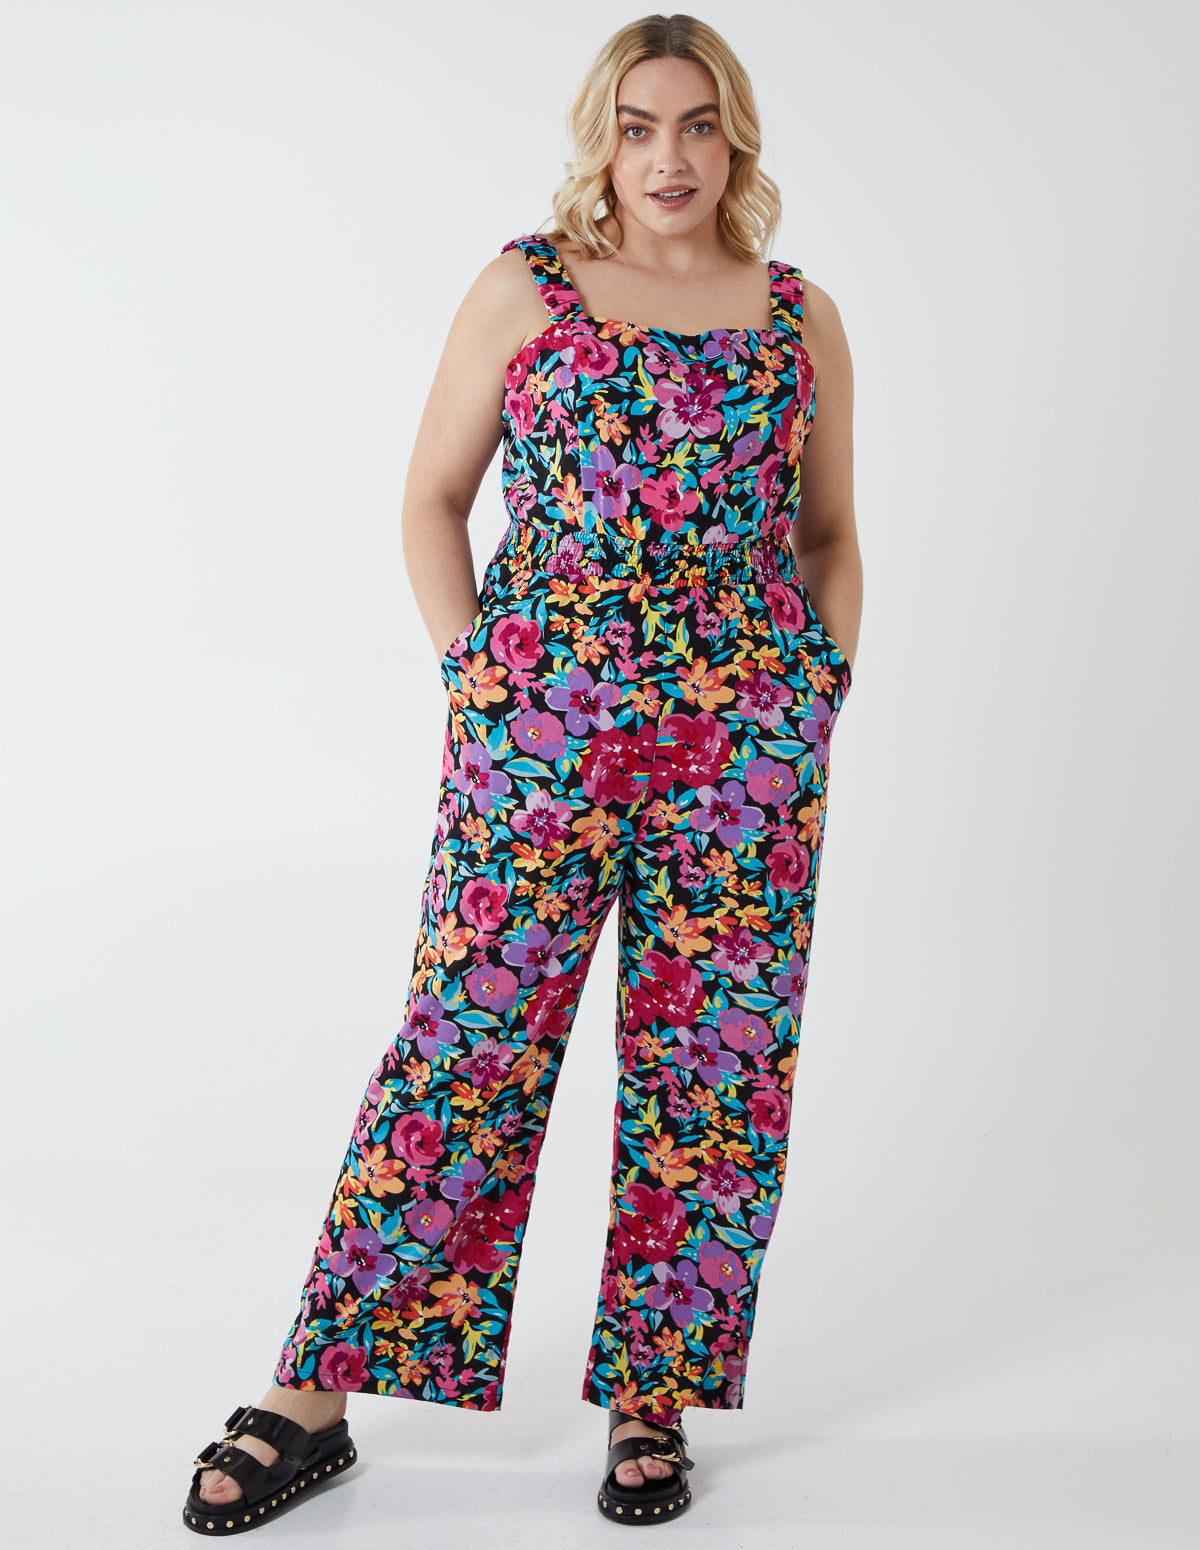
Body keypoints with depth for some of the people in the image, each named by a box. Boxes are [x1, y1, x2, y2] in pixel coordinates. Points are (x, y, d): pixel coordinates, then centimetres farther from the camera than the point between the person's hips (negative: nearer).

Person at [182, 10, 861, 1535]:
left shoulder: (802, 317, 11)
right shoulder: (523, 288, 6)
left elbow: (831, 536, 17)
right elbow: (433, 499, 8)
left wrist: (820, 695, 6)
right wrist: (475, 671, -1)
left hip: (751, 747, 2)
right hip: (542, 724, -2)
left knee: (715, 1062, 5)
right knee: (470, 1038, -3)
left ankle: (654, 1393, 20)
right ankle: (314, 1400, 7)